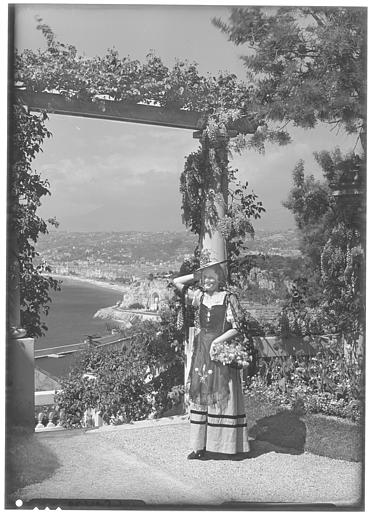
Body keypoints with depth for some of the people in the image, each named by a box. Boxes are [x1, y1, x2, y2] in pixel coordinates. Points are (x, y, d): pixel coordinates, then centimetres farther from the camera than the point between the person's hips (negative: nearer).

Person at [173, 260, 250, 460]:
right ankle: (200, 445, 9)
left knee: (222, 395, -3)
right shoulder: (199, 296, 9)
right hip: (201, 351, 5)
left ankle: (228, 443, 4)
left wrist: (217, 341, -16)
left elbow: (236, 327, -6)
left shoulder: (228, 299, -4)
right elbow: (176, 282, 13)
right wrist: (197, 275, 7)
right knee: (200, 394, 4)